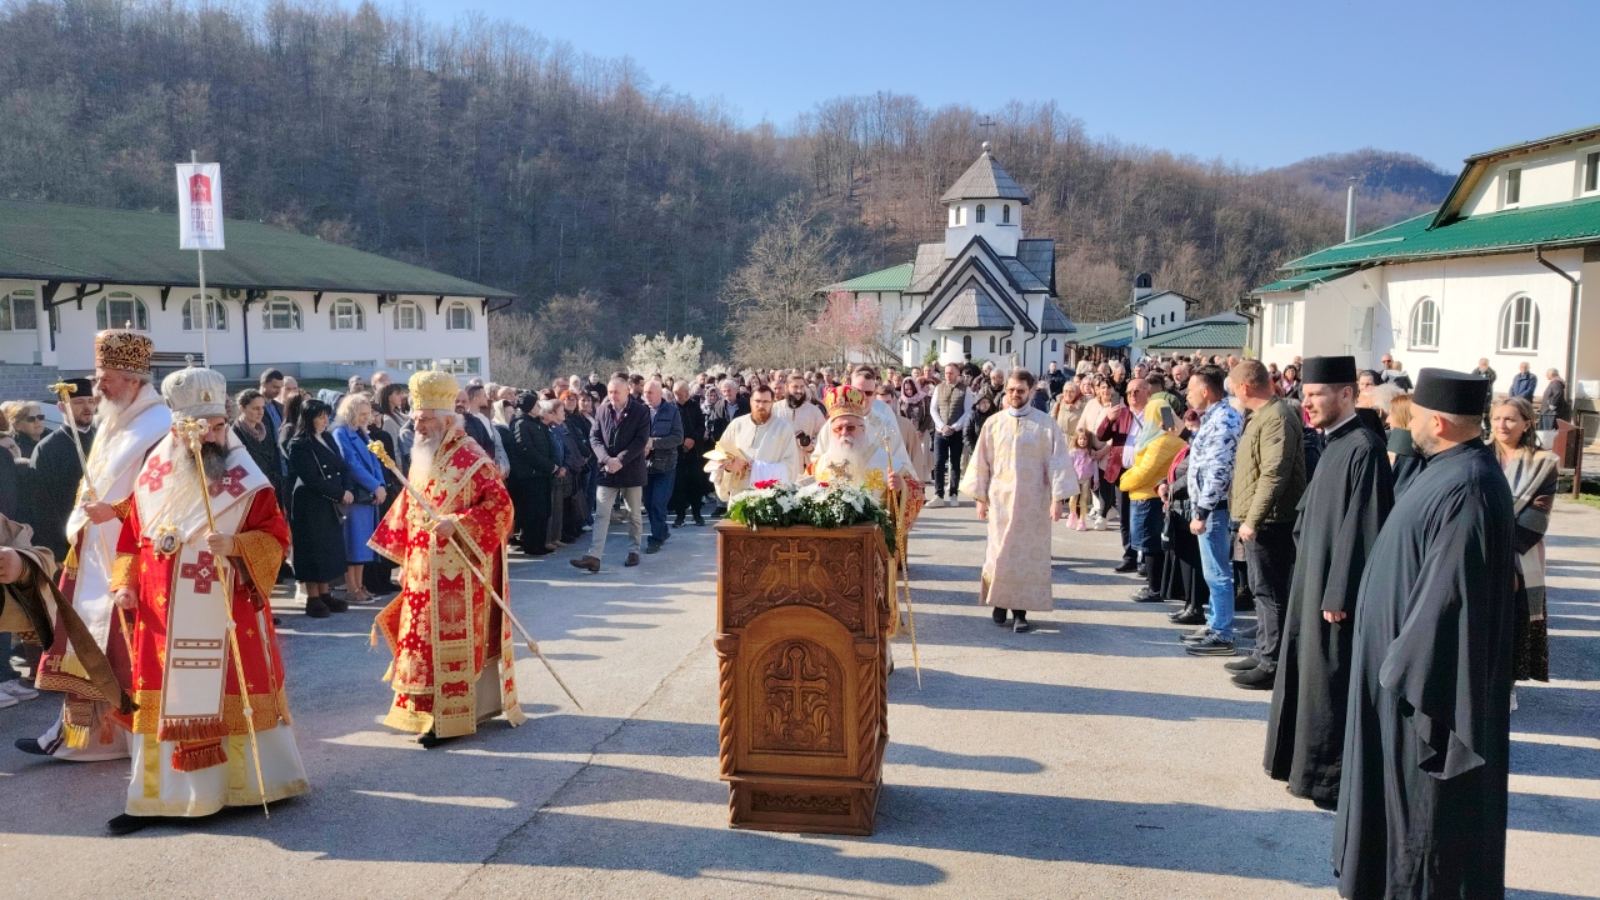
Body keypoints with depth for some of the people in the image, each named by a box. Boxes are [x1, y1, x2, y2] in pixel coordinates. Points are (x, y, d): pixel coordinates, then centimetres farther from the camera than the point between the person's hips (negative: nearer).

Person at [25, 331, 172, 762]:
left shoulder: (160, 424, -13)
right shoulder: (112, 422, 16)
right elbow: (92, 483, 21)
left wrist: (115, 511, -19)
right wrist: (80, 522, 8)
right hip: (96, 551, 9)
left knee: (132, 649, -3)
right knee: (86, 640, 12)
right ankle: (75, 728, 20)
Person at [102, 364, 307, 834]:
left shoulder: (248, 482, -5)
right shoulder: (153, 479, 6)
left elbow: (276, 537, -8)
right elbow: (133, 536, 13)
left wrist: (236, 545, -25)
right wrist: (125, 583, 2)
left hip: (229, 614, -3)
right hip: (165, 616, 3)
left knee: (235, 697, 5)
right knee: (166, 701, 8)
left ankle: (251, 782, 21)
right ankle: (161, 796, 17)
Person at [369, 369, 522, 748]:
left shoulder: (471, 458, -12)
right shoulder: (421, 459, 12)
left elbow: (500, 506, -18)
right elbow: (406, 511, 20)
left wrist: (456, 524, -26)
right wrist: (405, 561, 17)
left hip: (457, 573, -8)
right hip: (423, 573, 8)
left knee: (451, 641, -4)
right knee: (424, 638, 13)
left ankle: (450, 717, 3)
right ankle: (426, 709, 24)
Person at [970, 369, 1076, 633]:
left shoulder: (1046, 424, -2)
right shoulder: (994, 423, 4)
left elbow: (1058, 461, -5)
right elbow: (982, 461, 7)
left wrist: (1058, 497, -12)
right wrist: (980, 497, 5)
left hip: (1033, 500, -1)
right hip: (1001, 498, 1)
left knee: (1029, 555, 0)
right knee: (1001, 553, 4)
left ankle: (1021, 610, 6)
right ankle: (1000, 602, 21)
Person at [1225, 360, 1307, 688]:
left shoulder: (1277, 418, -17)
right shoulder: (1261, 415, 16)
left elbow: (1274, 475, -24)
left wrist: (1253, 520, -22)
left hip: (1269, 522, -11)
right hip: (1258, 520, 11)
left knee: (1270, 592, -5)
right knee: (1262, 590, 17)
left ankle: (1272, 664, 1)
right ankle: (1263, 653, 27)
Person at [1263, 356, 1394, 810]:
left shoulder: (1362, 448, -19)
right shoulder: (1335, 444, 10)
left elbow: (1361, 529, -22)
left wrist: (1338, 594, -21)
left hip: (1336, 585, -9)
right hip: (1314, 577, 10)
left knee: (1331, 682, 1)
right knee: (1307, 670, 17)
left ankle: (1330, 776, 13)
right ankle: (1305, 760, 30)